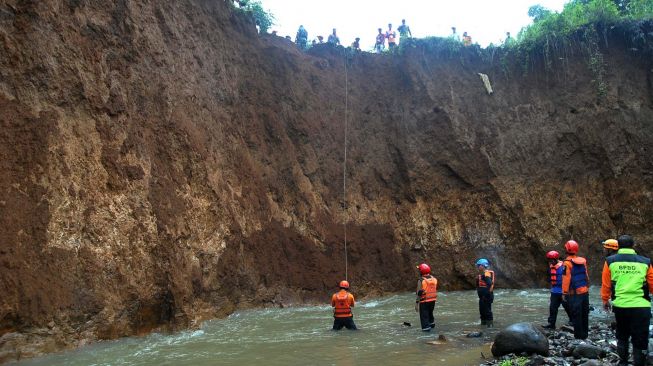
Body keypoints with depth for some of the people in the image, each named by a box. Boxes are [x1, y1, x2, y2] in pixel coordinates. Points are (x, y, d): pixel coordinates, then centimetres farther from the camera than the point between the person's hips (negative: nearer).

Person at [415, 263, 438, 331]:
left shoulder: (421, 280, -18)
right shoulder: (434, 279, -1)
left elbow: (419, 293, -18)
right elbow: (435, 289, 9)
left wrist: (416, 303, -14)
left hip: (424, 301, -6)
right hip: (433, 300, 6)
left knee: (424, 315, 5)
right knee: (430, 312, 27)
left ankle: (426, 328, 4)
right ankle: (432, 323, 42)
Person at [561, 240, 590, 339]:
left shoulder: (567, 263, -14)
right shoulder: (583, 261, 5)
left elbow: (566, 279, -16)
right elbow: (586, 276, 11)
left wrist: (564, 293, -11)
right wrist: (587, 287, 20)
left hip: (574, 294, -7)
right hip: (585, 291, 7)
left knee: (576, 316, 1)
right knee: (585, 314, 15)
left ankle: (579, 336, 4)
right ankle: (584, 334, 24)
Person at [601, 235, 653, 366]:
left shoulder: (610, 261, 1)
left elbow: (605, 285, 4)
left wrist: (605, 300, 19)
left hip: (620, 305, 2)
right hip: (641, 306, -2)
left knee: (622, 337, 23)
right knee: (640, 341, 6)